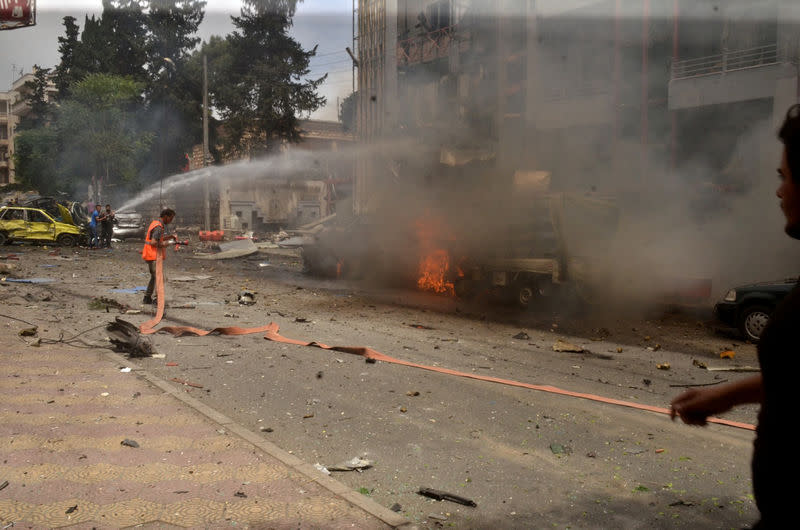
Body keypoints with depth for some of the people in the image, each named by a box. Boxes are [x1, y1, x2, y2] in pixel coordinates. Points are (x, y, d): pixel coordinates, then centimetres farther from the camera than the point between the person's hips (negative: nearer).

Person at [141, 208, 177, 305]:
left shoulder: (155, 223, 14)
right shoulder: (159, 227, -19)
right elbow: (153, 242, -28)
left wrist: (171, 236, 12)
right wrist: (163, 244, -12)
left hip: (150, 256, 11)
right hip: (154, 257, -11)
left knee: (154, 277, 19)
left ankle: (147, 298, 27)